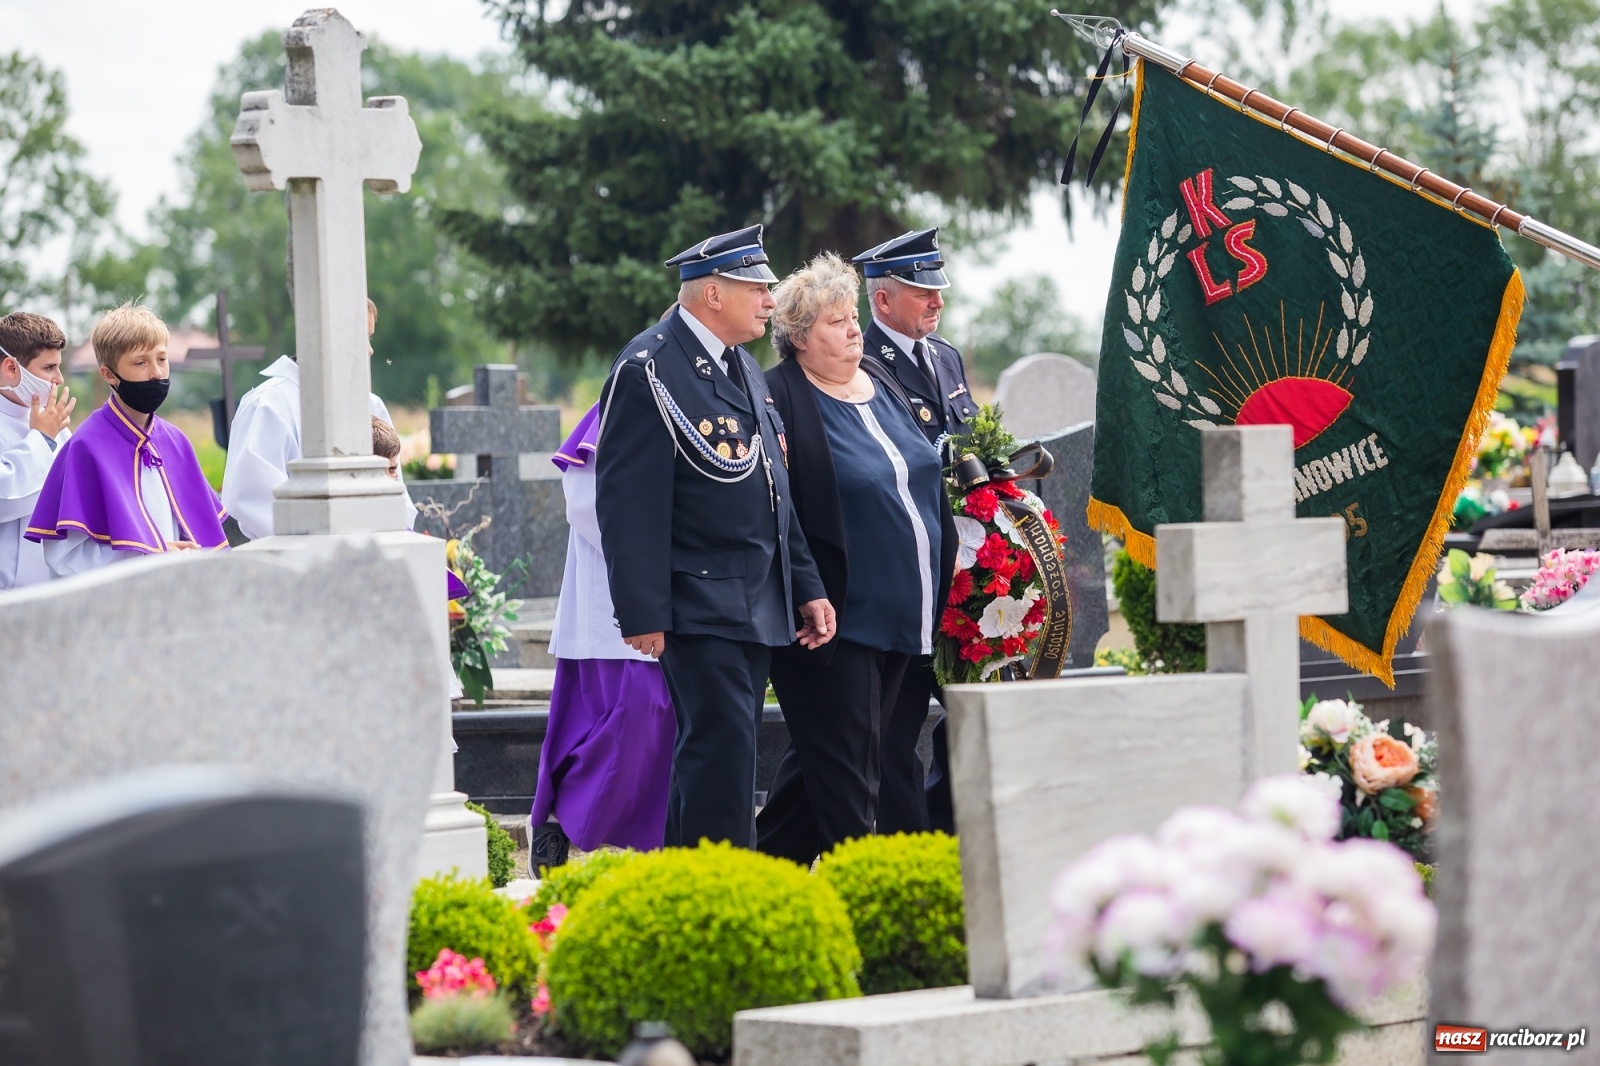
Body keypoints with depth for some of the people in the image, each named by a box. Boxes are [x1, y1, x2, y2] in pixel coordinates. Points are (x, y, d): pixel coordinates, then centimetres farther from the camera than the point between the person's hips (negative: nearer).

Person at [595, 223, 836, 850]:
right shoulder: (649, 370, -12)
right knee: (722, 750, -13)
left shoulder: (742, 368, 17)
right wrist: (643, 614, -20)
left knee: (722, 755, 10)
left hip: (759, 607, 9)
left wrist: (807, 587, 17)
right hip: (700, 604, -9)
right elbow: (628, 504, -16)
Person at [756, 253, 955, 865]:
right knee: (845, 771, -5)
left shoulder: (882, 387, 13)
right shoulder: (778, 398, -11)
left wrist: (943, 577, 21)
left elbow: (922, 484, 24)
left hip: (901, 617, 8)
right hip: (836, 621, -8)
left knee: (823, 762, 15)